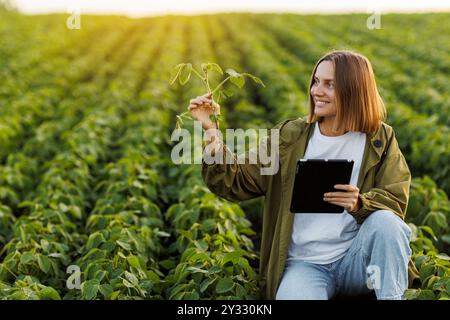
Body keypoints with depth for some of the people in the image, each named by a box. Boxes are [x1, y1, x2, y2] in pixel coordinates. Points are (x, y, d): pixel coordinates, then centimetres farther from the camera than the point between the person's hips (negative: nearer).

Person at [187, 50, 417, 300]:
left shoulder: (380, 140, 4)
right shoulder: (291, 136, 5)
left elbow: (395, 202, -4)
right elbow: (236, 183, 3)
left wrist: (359, 204, -26)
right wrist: (211, 131, -8)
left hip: (356, 258, 2)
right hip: (305, 262, -1)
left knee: (385, 220, -30)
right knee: (294, 294, -35)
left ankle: (391, 296, -19)